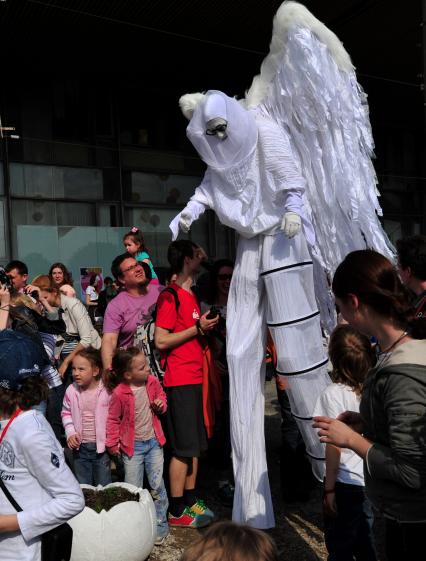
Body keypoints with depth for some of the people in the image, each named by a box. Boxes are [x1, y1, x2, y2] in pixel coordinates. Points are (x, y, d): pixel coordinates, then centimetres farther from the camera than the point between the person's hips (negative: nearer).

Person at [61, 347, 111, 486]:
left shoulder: (106, 390, -17)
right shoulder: (71, 390, -7)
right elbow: (66, 413, 8)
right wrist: (70, 433, -5)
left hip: (101, 445, -3)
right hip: (80, 446, 3)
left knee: (103, 486, 11)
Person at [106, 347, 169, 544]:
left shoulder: (152, 382, -10)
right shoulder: (120, 393, -21)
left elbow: (161, 395, 12)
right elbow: (113, 419, -7)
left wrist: (161, 404, -10)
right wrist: (113, 444, -5)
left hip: (153, 441, 3)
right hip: (132, 446, -2)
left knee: (157, 485, 7)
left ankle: (160, 524, 24)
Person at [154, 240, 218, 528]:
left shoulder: (193, 295, 16)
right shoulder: (170, 296, -12)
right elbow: (161, 341, -18)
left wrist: (207, 328, 10)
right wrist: (198, 328, -16)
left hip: (196, 377, 9)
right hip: (179, 381, -9)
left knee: (196, 444, 14)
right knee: (183, 447, -2)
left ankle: (191, 499, 27)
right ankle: (177, 511, 10)